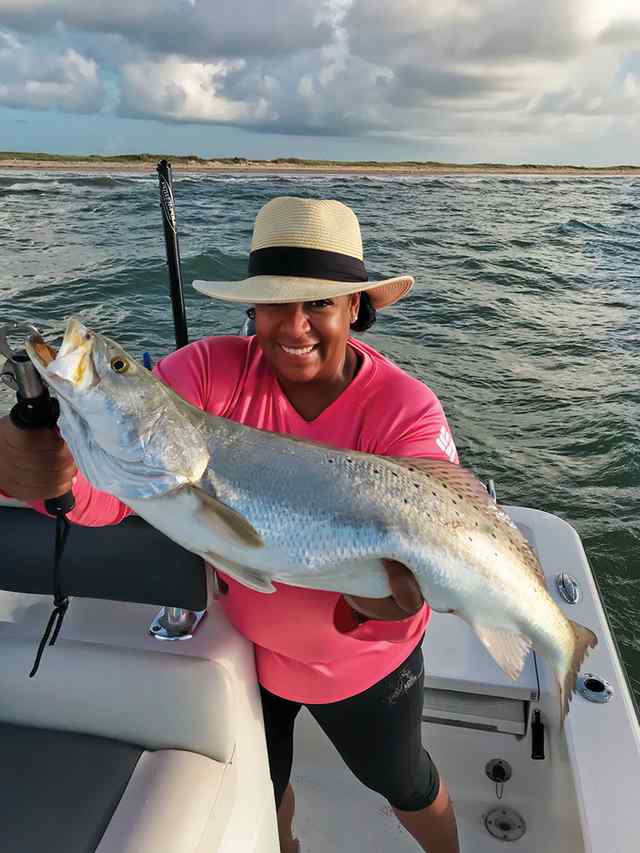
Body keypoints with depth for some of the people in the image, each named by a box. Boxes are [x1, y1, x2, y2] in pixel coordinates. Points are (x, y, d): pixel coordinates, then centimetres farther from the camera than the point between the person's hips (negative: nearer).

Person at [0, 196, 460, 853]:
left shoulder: (408, 410, -25)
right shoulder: (210, 372, -21)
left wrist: (378, 601, -50)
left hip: (364, 662, -2)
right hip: (242, 645, 3)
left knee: (401, 783, 28)